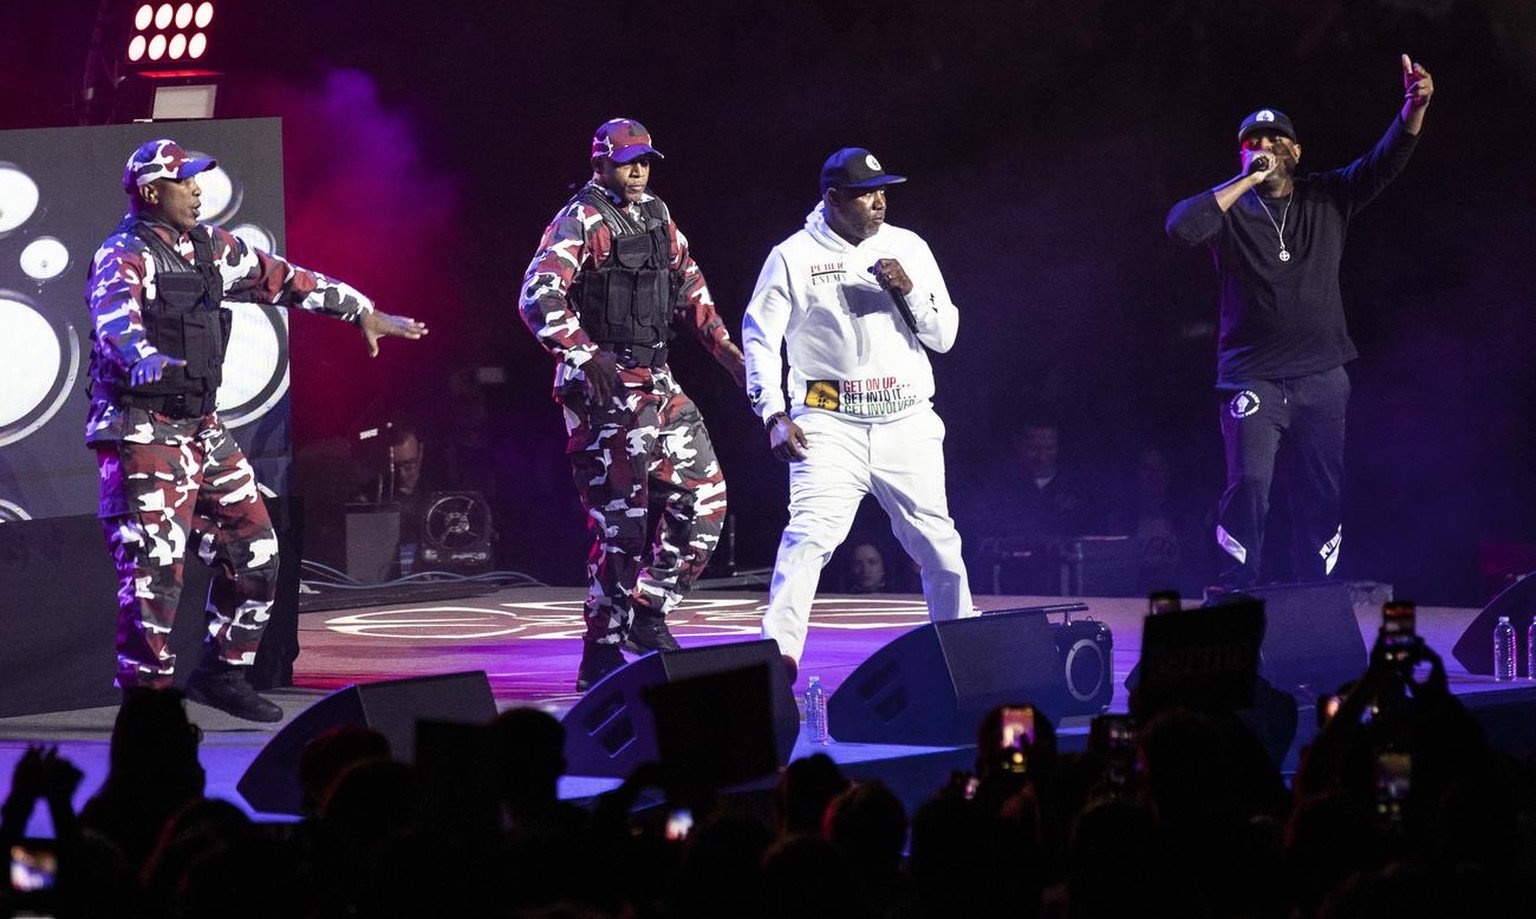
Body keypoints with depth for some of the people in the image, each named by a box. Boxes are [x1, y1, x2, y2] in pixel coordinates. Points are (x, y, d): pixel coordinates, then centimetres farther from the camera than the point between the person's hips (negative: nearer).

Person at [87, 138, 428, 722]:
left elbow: (281, 278, 21)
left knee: (254, 551, 9)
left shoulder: (208, 247, 12)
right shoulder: (124, 257, -12)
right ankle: (145, 692, -3)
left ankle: (221, 674, 21)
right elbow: (115, 320, -33)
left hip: (202, 429, 8)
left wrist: (363, 313, 22)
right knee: (154, 565, -10)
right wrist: (147, 362, -54)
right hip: (144, 434, -8)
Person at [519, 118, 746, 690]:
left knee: (703, 497, 5)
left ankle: (648, 614, 16)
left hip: (657, 382, 8)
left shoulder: (656, 216, 14)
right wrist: (586, 355, -32)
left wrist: (725, 348, 17)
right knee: (620, 522, -7)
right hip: (605, 386, -8)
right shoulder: (581, 222, -10)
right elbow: (538, 298, -22)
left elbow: (690, 287, 26)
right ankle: (601, 658, 1)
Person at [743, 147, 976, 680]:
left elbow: (944, 336, 9)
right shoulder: (792, 258, 1)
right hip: (830, 425, -3)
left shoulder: (908, 248, 9)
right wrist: (774, 416, -9)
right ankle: (779, 653, -20)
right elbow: (759, 338, 2)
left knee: (938, 543, 7)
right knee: (808, 536, -18)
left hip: (907, 423, 3)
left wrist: (910, 292, -9)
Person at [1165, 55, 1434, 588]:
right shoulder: (1231, 208, 1)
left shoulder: (1327, 199, 8)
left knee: (1321, 494, 5)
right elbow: (1181, 226, -18)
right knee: (1249, 485, -14)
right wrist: (1248, 180, -14)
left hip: (1322, 377, 3)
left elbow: (1385, 162, -3)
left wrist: (1413, 110, -23)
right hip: (1253, 378, -3)